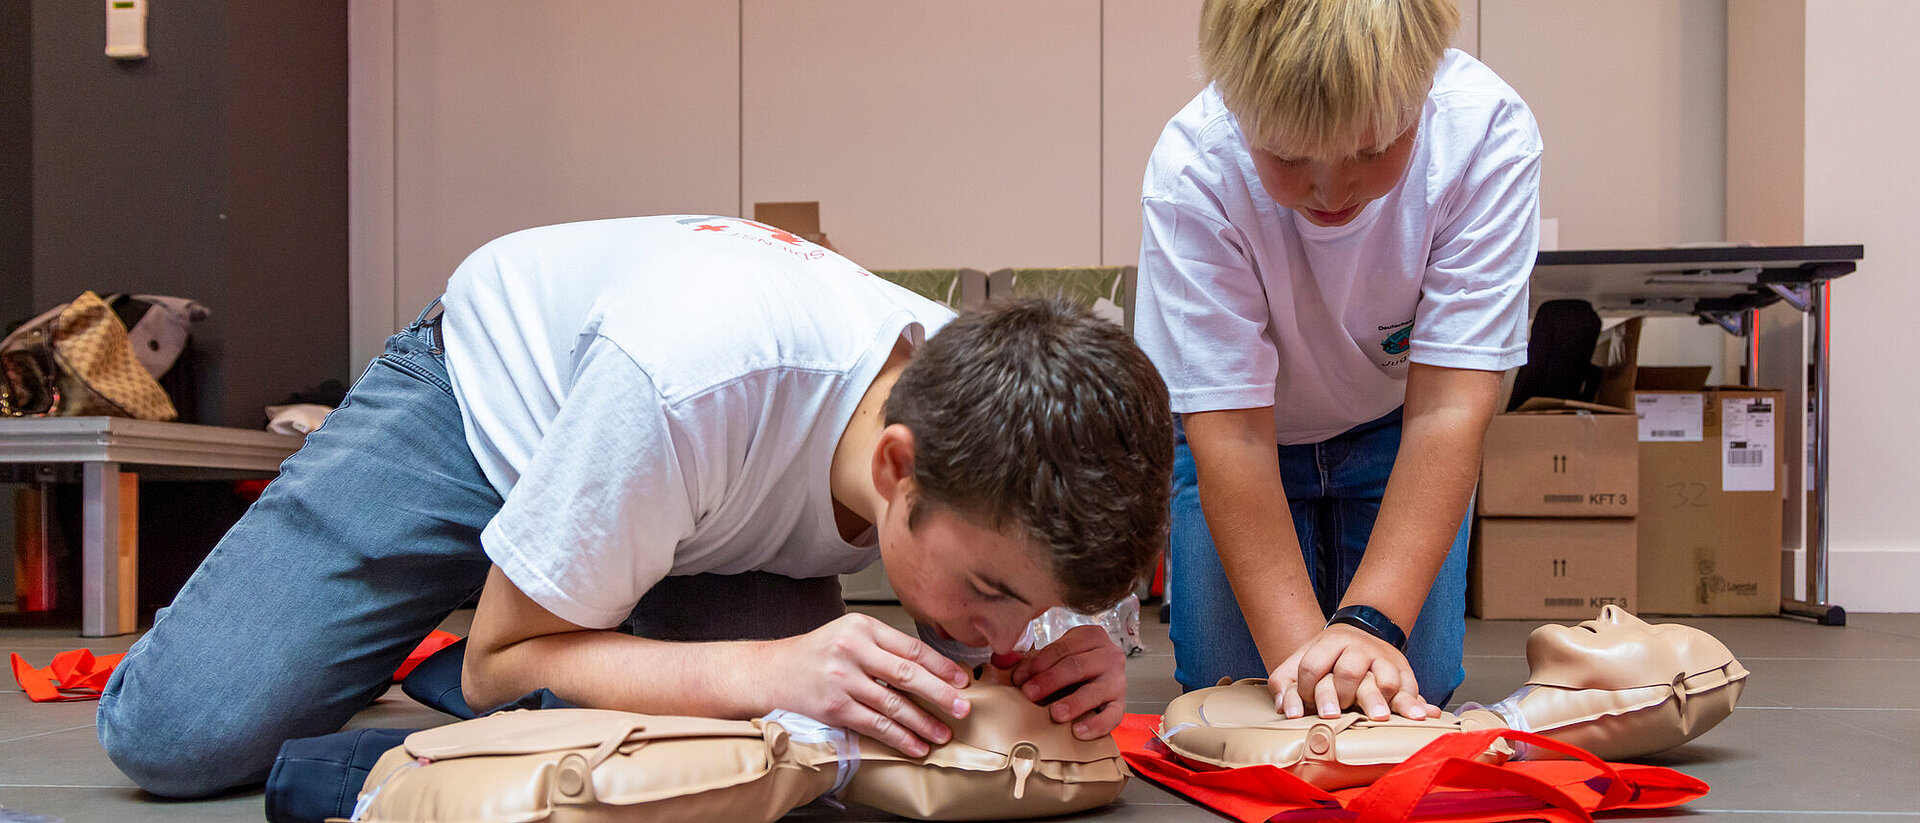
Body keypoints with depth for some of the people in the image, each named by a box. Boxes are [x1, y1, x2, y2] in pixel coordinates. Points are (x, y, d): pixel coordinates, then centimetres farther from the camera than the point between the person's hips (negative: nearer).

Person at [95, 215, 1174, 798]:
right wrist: (769, 667, -46)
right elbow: (501, 664, -30)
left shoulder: (985, 431, -29)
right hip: (488, 399, -4)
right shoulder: (686, 385, -44)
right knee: (175, 733, -15)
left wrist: (1060, 671, -34)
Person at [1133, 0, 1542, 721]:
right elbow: (1232, 434, -33)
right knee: (1225, 676, -9)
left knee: (1415, 682, -10)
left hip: (1390, 424, 1)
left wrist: (1371, 622, -40)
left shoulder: (1488, 135, -32)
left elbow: (1445, 410, -32)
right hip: (1242, 421, 0)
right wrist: (1297, 643, -41)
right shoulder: (1191, 174, -34)